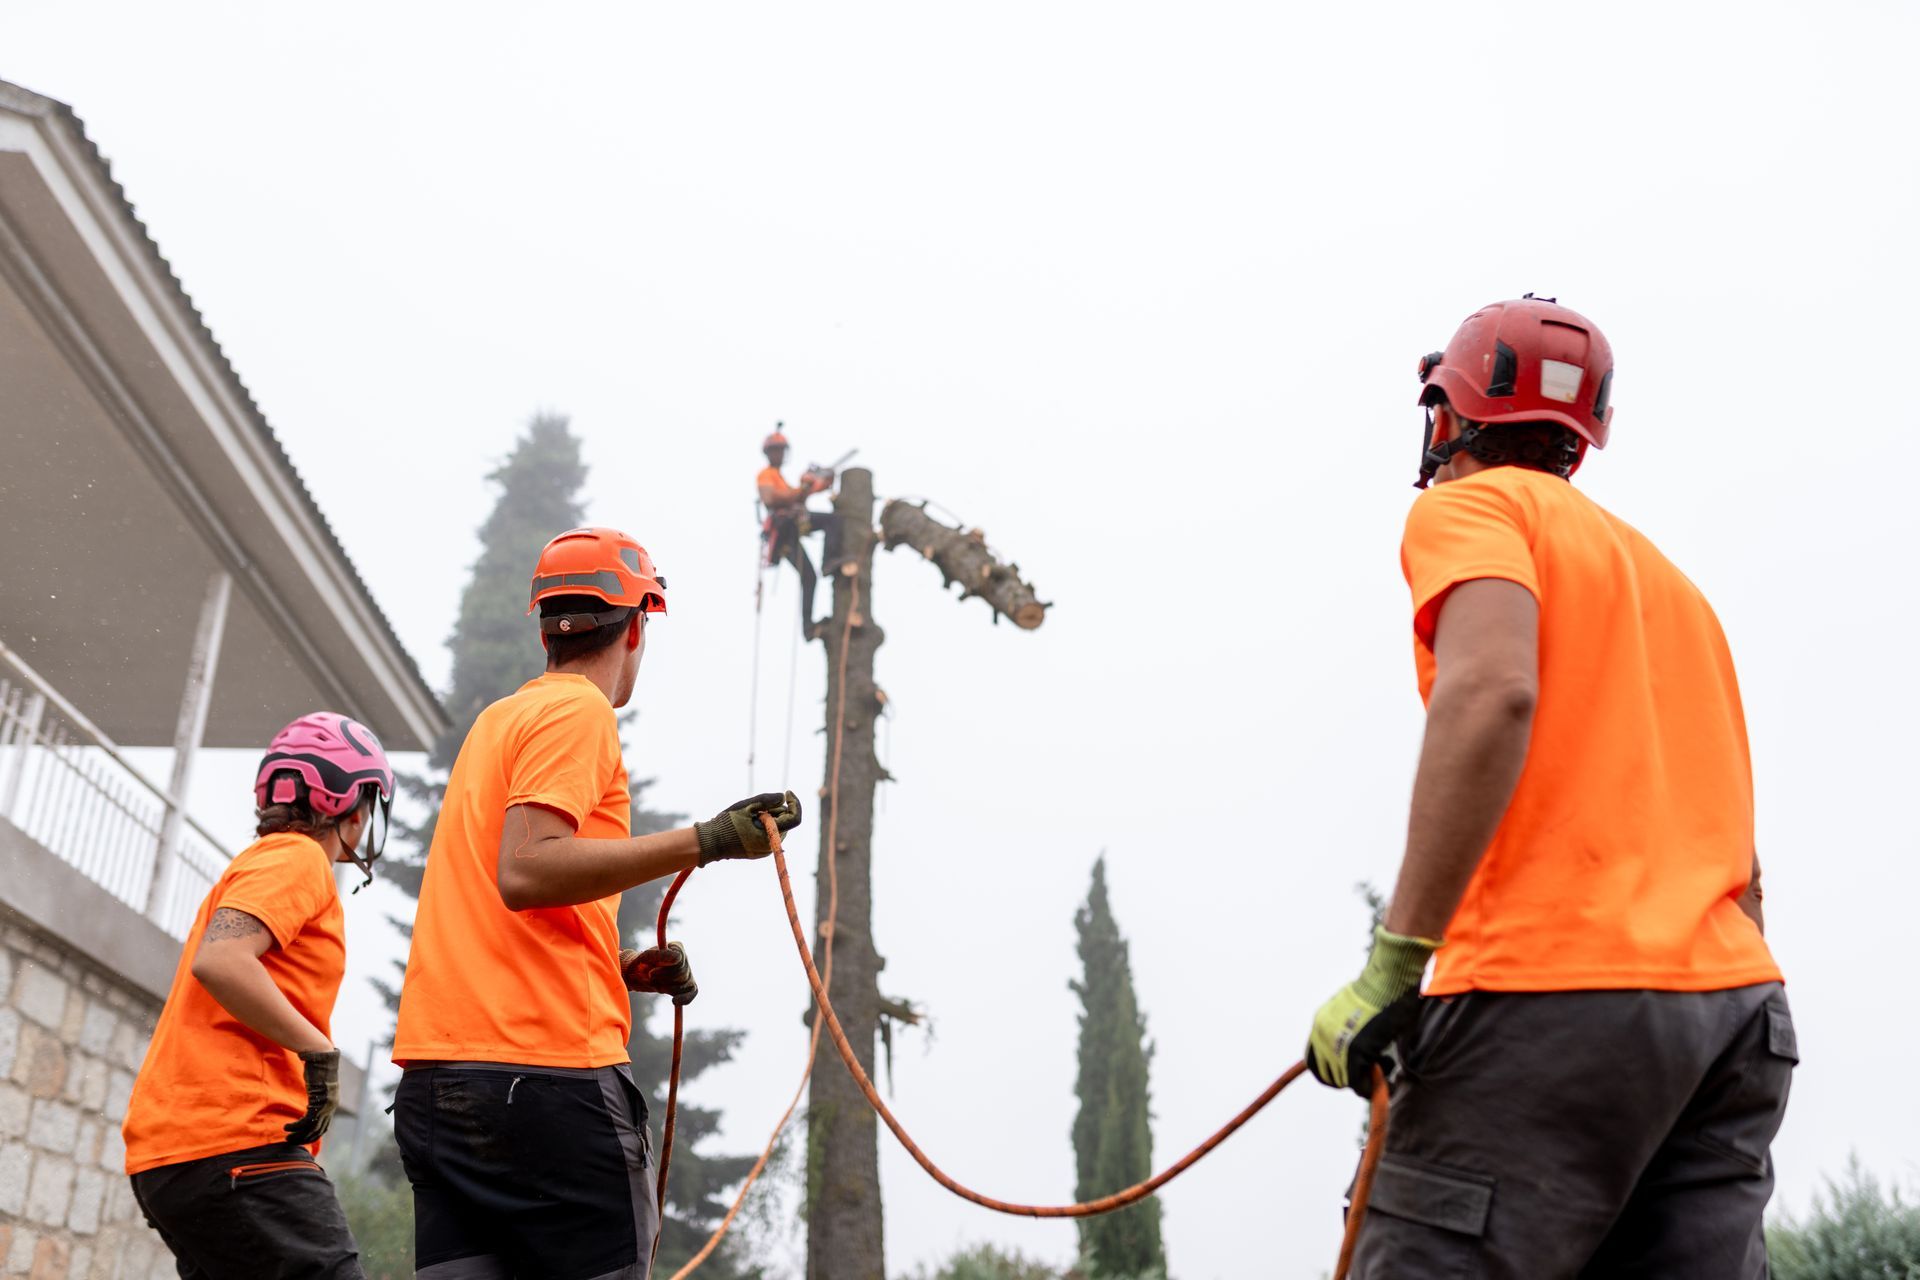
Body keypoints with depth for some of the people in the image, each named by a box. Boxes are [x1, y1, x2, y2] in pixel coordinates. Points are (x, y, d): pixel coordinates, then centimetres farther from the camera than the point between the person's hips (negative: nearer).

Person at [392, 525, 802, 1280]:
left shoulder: (498, 720, 22)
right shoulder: (578, 710, -3)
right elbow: (524, 872, -19)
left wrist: (622, 970, 18)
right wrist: (705, 842, -20)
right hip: (546, 1071, -8)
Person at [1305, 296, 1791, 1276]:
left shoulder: (1469, 506, 3)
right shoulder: (1660, 572, 26)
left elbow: (1492, 693, -19)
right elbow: (1735, 854, 22)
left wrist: (1393, 963, -20)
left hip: (1555, 994, -8)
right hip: (1736, 1006, 8)